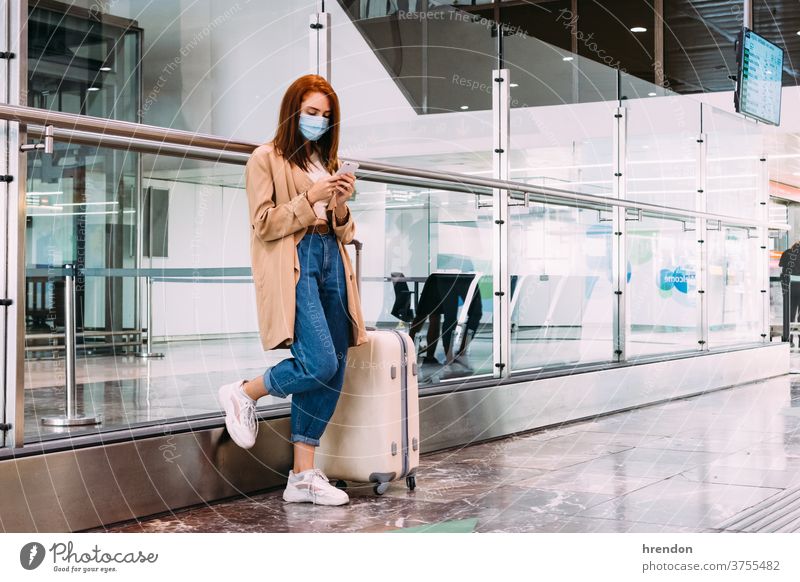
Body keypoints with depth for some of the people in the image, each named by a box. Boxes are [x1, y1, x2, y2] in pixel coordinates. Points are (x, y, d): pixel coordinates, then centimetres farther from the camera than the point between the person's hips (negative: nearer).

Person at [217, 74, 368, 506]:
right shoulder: (266, 159, 3)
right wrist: (309, 199, -11)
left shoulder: (325, 161, 23)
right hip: (292, 264, -7)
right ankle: (244, 393, 7)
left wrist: (340, 205, 2)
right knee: (320, 363, -20)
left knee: (333, 374, 0)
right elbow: (263, 225, -5)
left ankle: (303, 476, 5)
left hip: (330, 261, 7)